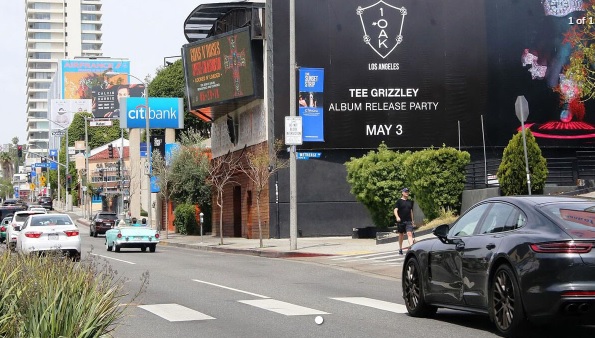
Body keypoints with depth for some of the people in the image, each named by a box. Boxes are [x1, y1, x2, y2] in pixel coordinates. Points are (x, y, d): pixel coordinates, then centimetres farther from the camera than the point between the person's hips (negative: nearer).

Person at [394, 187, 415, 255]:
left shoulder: (410, 202, 13)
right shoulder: (399, 201, 0)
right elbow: (395, 210, -7)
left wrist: (412, 220, 20)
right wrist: (397, 217, -25)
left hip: (408, 221, 2)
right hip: (401, 221, -2)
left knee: (410, 234, -14)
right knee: (401, 235, 10)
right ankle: (400, 249, 23)